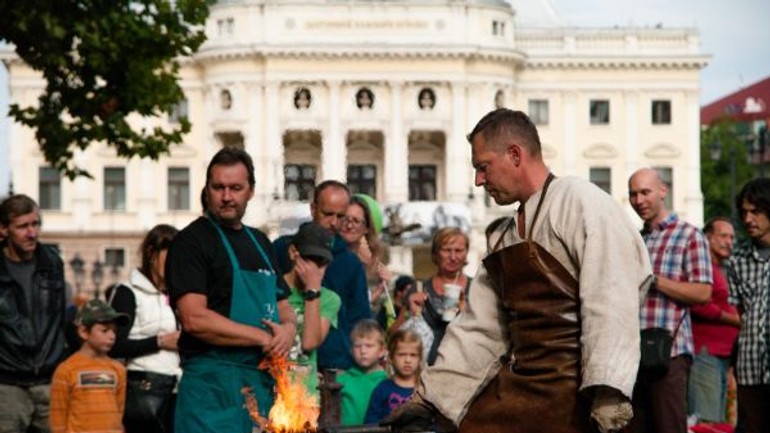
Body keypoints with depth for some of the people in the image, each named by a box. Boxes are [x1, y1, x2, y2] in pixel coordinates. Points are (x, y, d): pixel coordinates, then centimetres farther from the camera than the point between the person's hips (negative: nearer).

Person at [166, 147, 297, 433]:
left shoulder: (260, 243, 19)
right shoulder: (191, 241, -4)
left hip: (265, 384, 7)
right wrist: (263, 337, -13)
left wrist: (288, 328, -2)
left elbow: (283, 307, 23)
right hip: (212, 383, -7)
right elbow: (194, 318, -16)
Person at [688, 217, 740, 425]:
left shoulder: (721, 272, 24)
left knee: (718, 423, 9)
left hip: (722, 356, 10)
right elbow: (699, 305, -20)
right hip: (705, 352, -10)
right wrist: (735, 320, -10)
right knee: (706, 423, -15)